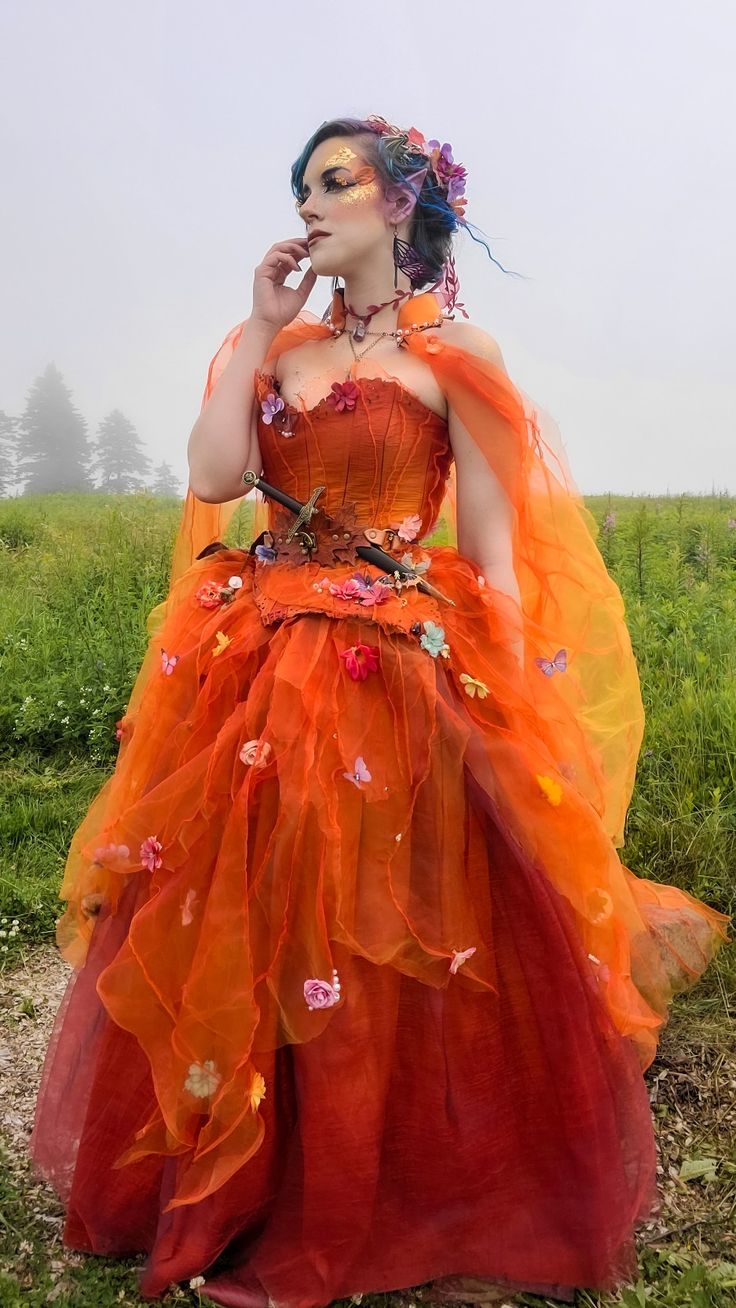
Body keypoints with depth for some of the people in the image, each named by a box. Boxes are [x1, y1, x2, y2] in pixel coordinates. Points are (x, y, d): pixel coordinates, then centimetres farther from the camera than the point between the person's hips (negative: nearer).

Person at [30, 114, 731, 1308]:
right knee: (243, 943, 11)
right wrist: (259, 329, 2)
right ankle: (238, 1200, 34)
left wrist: (509, 712, -11)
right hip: (254, 674, 5)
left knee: (389, 952, 1)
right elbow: (214, 478, -1)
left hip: (398, 676, -5)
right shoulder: (276, 343, 15)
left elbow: (495, 542, -5)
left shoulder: (452, 350, 0)